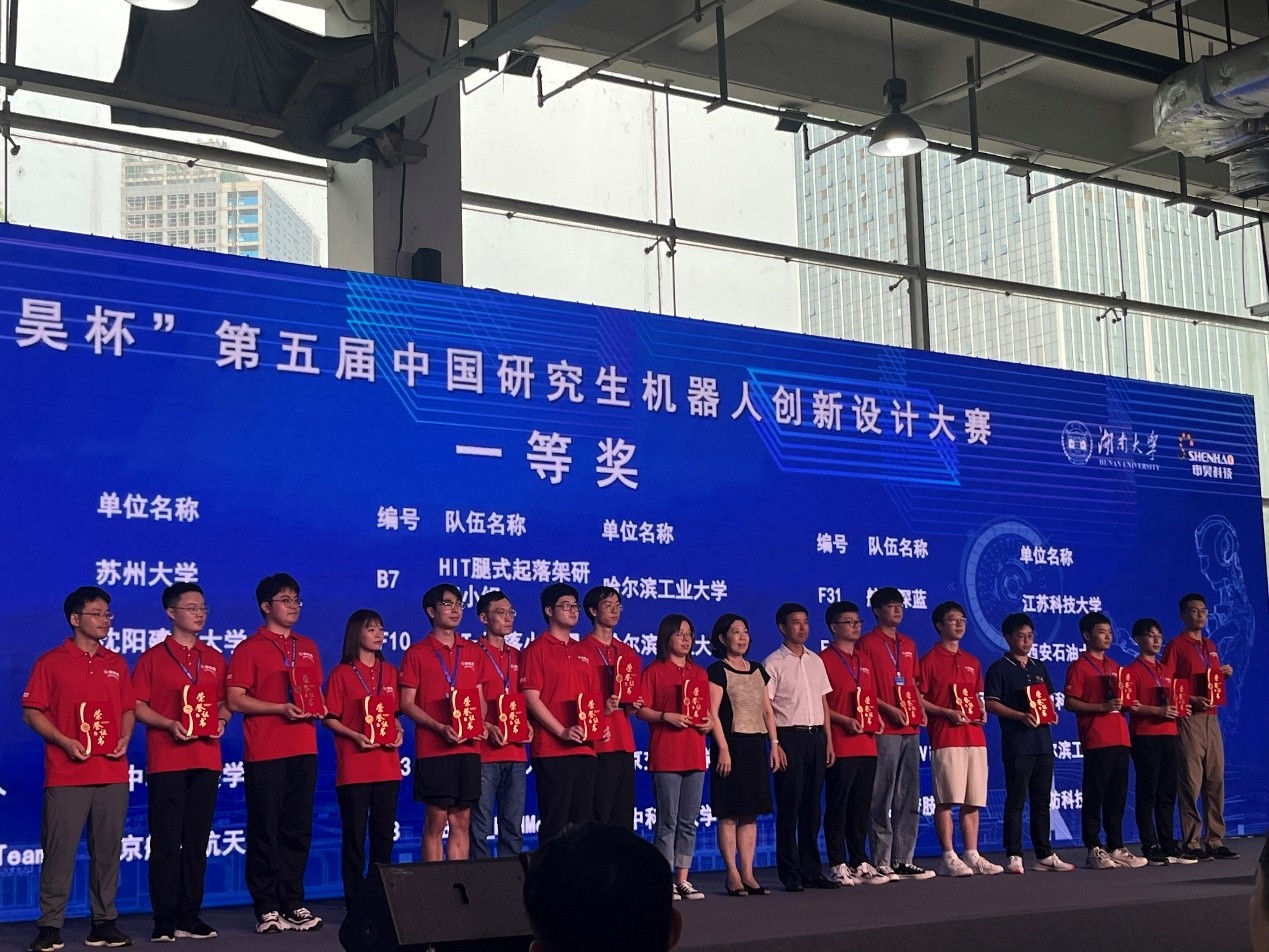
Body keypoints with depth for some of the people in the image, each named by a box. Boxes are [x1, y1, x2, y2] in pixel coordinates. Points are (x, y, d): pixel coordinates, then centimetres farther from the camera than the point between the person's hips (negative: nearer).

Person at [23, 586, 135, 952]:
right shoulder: (51, 662, 2)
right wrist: (65, 742, -12)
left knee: (108, 850, 6)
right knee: (59, 850, -5)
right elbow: (31, 712, 0)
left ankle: (104, 923, 14)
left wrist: (125, 738, 0)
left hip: (112, 774, 4)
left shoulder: (116, 664, 15)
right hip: (66, 775, -4)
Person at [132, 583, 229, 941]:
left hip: (206, 761, 4)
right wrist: (170, 724, -16)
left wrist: (221, 720, -3)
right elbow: (137, 706, -1)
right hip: (166, 761, -4)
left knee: (197, 841, 7)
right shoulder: (153, 657, 2)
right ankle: (165, 921, 1)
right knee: (166, 842, -4)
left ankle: (190, 917, 13)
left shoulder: (215, 659, 14)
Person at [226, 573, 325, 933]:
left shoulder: (308, 648, 17)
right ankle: (267, 909, 4)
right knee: (265, 832, -2)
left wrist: (316, 708, 0)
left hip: (303, 750, 5)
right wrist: (281, 708, -17)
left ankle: (293, 904, 14)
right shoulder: (249, 648, -1)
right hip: (264, 752, -5)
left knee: (298, 830, 7)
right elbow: (235, 700, -7)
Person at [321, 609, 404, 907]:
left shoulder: (390, 672, 13)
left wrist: (399, 731, -1)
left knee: (384, 834, 7)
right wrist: (356, 736, -17)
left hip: (388, 766, 5)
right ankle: (355, 903, 5)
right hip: (353, 768, -5)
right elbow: (329, 718, -3)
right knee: (354, 836, -1)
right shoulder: (342, 673, -2)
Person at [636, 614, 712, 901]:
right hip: (665, 755, -5)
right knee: (668, 820, -4)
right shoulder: (654, 671, 0)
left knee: (689, 821, 7)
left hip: (694, 754, 5)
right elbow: (641, 710, -5)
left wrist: (708, 722, 1)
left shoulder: (699, 673, 16)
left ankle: (683, 879, 12)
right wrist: (667, 716, -19)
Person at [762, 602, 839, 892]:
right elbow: (766, 707, -8)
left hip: (816, 736, 6)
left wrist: (828, 740, 12)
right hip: (790, 737, -6)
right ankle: (790, 874, 3)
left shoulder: (815, 661, 14)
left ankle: (812, 870, 16)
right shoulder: (774, 663, -4)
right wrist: (775, 744, -15)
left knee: (812, 806, 9)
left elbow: (823, 702, 17)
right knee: (789, 806, -2)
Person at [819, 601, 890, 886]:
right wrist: (845, 721, -17)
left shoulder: (863, 660, 18)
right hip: (840, 746, -7)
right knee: (837, 807, -2)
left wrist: (875, 718, 8)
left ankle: (860, 862, 18)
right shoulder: (824, 660, -6)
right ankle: (838, 865, 2)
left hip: (867, 744, 7)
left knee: (861, 807, 11)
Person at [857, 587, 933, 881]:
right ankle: (881, 862, -2)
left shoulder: (908, 644, 18)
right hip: (885, 730, -7)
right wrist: (889, 709, -16)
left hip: (910, 729, 7)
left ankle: (904, 859, 14)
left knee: (909, 798, 8)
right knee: (882, 799, -5)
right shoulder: (868, 643, -2)